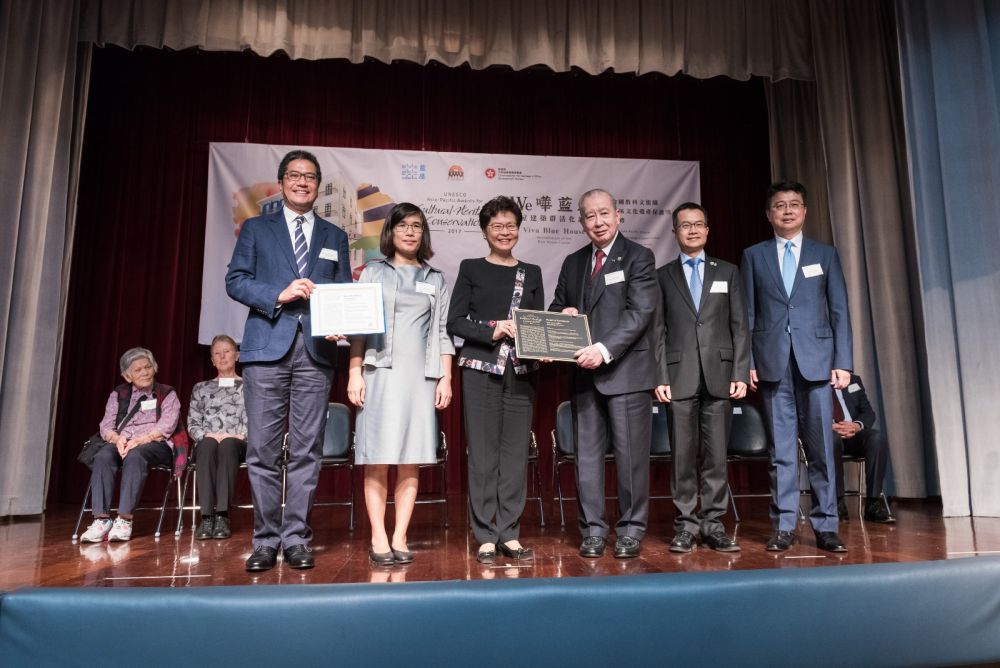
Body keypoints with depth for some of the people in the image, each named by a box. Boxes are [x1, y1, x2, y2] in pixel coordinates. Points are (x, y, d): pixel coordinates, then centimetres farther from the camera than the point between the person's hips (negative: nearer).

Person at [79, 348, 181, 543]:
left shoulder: (167, 394, 11)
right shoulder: (118, 394, 20)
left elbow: (166, 426, -4)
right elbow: (106, 425, 9)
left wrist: (139, 440, -19)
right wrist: (117, 438, -14)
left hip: (155, 445, -3)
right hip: (122, 443, 3)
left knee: (135, 456, -38)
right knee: (103, 456, -32)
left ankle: (124, 519, -42)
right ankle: (102, 518, -38)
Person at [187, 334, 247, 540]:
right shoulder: (201, 388, 23)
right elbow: (192, 425, 14)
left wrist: (241, 435, -11)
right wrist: (209, 435, -7)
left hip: (238, 444, -1)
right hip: (207, 443, 1)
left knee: (227, 445, -39)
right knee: (208, 445, -37)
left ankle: (222, 515, -45)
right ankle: (207, 516, -44)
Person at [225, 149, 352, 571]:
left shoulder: (335, 236, 18)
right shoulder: (256, 229, 14)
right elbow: (235, 281, 5)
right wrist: (279, 295, -11)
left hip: (316, 350, 1)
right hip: (267, 347, -1)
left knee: (306, 449, 1)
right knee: (263, 449, -1)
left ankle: (296, 538, 9)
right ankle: (266, 539, 9)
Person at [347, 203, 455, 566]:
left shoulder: (436, 280, 16)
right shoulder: (373, 272, 11)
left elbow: (443, 333, 12)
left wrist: (446, 378, 3)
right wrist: (355, 373, -6)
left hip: (421, 376, 2)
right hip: (380, 373, -2)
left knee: (411, 460, 1)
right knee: (377, 459, -3)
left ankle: (400, 537, 6)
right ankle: (378, 539, 3)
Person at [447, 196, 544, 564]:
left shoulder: (532, 272, 15)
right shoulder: (471, 269, 6)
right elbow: (455, 322, 0)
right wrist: (492, 330, -14)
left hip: (521, 372, 3)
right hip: (481, 370, -3)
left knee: (516, 452, 4)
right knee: (483, 453, 0)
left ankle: (509, 534, 13)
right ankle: (486, 536, 8)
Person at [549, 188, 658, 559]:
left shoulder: (638, 257, -1)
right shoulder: (572, 263, 15)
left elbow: (640, 312, -11)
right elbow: (556, 308, 22)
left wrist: (605, 349, -21)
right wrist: (562, 314, -3)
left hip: (626, 370, -4)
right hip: (584, 372, 5)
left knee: (630, 452, 1)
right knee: (587, 453, 7)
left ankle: (631, 528, 15)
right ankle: (593, 529, 17)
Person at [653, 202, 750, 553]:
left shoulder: (728, 272, 14)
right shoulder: (662, 276, 10)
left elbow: (740, 325, 8)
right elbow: (658, 331, 5)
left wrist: (741, 373, -1)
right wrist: (659, 377, -4)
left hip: (719, 374, 1)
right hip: (680, 376, -1)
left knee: (716, 454, 3)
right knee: (683, 454, 2)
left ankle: (713, 523, 13)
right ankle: (685, 524, 11)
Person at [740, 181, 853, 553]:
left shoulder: (825, 254, 11)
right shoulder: (754, 256, 10)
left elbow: (840, 312, 7)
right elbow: (747, 315, 6)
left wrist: (843, 362, -1)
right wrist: (746, 362, -1)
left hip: (816, 361, 0)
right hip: (772, 364, 0)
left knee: (821, 448, 2)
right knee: (781, 449, 4)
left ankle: (825, 526, 11)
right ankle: (784, 526, 11)